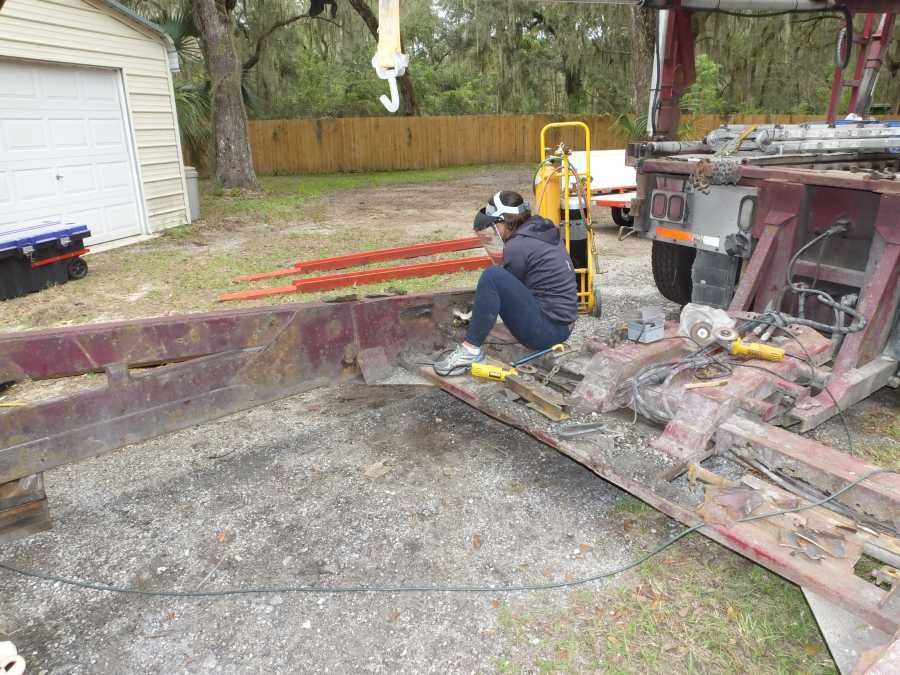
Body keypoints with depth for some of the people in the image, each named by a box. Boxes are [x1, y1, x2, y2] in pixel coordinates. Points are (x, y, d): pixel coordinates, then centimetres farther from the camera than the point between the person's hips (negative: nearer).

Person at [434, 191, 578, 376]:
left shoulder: (517, 246, -16)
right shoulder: (545, 230, 10)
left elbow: (508, 289, -3)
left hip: (547, 329, -10)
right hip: (562, 325, 10)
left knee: (492, 276, -22)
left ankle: (471, 349, -14)